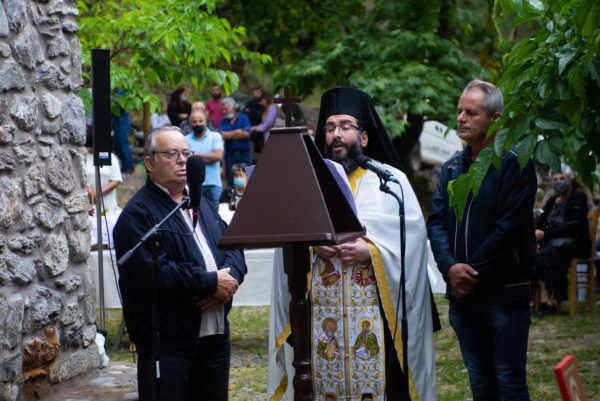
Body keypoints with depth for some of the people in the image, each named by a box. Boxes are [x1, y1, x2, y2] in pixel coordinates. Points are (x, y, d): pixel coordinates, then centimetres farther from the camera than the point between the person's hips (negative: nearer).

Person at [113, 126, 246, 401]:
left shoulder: (202, 204, 19)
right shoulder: (137, 213, -8)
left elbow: (234, 247, 13)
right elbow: (153, 273, -21)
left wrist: (230, 278, -10)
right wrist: (212, 282, -15)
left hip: (215, 336, 7)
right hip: (166, 343, -7)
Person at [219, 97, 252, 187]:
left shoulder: (243, 118, 6)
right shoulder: (223, 122, 11)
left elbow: (246, 134, -9)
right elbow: (222, 135, -7)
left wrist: (229, 136, -2)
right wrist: (237, 132, -4)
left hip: (244, 154, -1)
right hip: (230, 155, 1)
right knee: (231, 182, -1)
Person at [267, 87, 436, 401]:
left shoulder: (390, 180, 9)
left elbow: (412, 233, -2)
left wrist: (371, 251, -16)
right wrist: (314, 246, -14)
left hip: (375, 309, -2)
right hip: (321, 311, 2)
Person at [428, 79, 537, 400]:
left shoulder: (514, 164, -6)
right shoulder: (452, 168, 12)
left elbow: (510, 226, -14)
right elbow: (436, 222, 6)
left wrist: (471, 271, -14)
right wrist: (450, 267, -12)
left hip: (505, 292, -5)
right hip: (462, 291, 5)